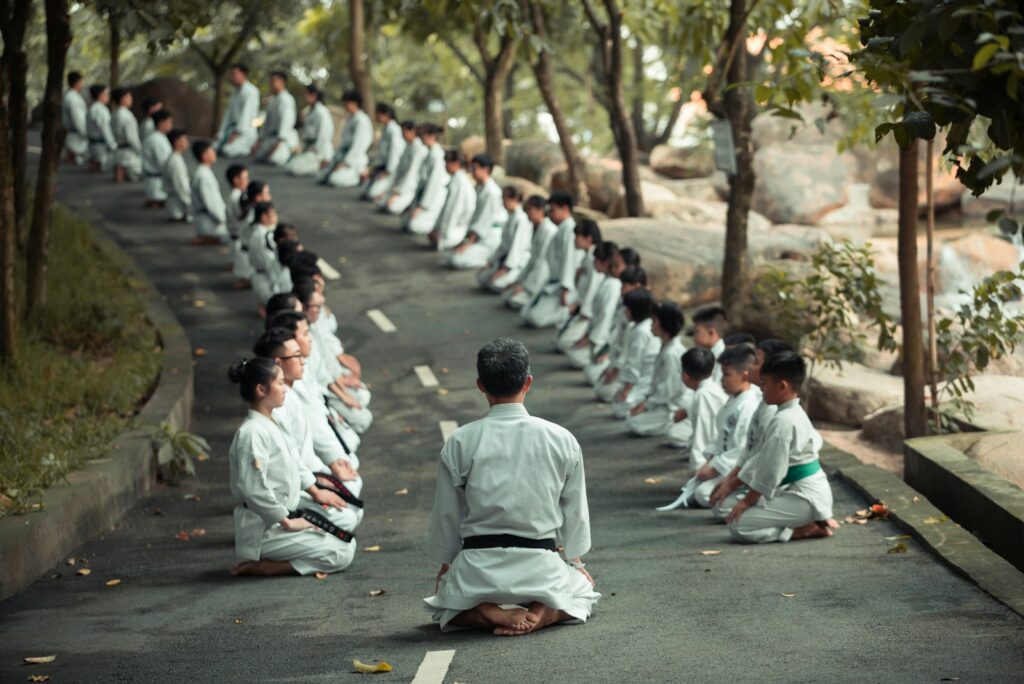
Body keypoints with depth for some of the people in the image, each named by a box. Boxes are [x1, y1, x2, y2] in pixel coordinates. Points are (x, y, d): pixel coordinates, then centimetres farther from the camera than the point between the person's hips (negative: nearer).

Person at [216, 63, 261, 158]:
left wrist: (237, 132, -27)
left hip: (245, 130, -9)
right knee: (215, 149, -6)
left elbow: (247, 113, -21)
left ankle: (250, 147, -2)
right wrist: (221, 132, 9)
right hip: (233, 127, 9)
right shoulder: (236, 92, 19)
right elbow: (229, 113, 18)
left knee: (228, 151, -29)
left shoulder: (251, 91, -12)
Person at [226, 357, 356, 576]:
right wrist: (287, 522, -19)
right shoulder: (252, 433, -19)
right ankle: (258, 566, -12)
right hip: (263, 528, -10)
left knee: (345, 541, 11)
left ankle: (263, 559, 6)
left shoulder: (269, 426, 13)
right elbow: (254, 489, -26)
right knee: (341, 554, -13)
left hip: (280, 519, 10)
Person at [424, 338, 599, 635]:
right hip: (541, 567, 1)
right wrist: (574, 561, 24)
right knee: (584, 591, 33)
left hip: (478, 569, 0)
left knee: (440, 605, 31)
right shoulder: (562, 440, -4)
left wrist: (446, 567, 20)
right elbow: (575, 513, 7)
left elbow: (446, 515, 3)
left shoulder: (460, 443, -6)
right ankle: (542, 613, -2)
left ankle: (487, 613, -3)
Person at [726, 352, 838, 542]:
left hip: (804, 498, -10)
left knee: (738, 526, -13)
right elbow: (764, 459, 19)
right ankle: (814, 522, 9)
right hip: (810, 491, 10)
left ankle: (805, 530, -9)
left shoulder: (783, 421, -19)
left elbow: (772, 470, -19)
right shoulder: (795, 414, 14)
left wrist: (747, 501, -9)